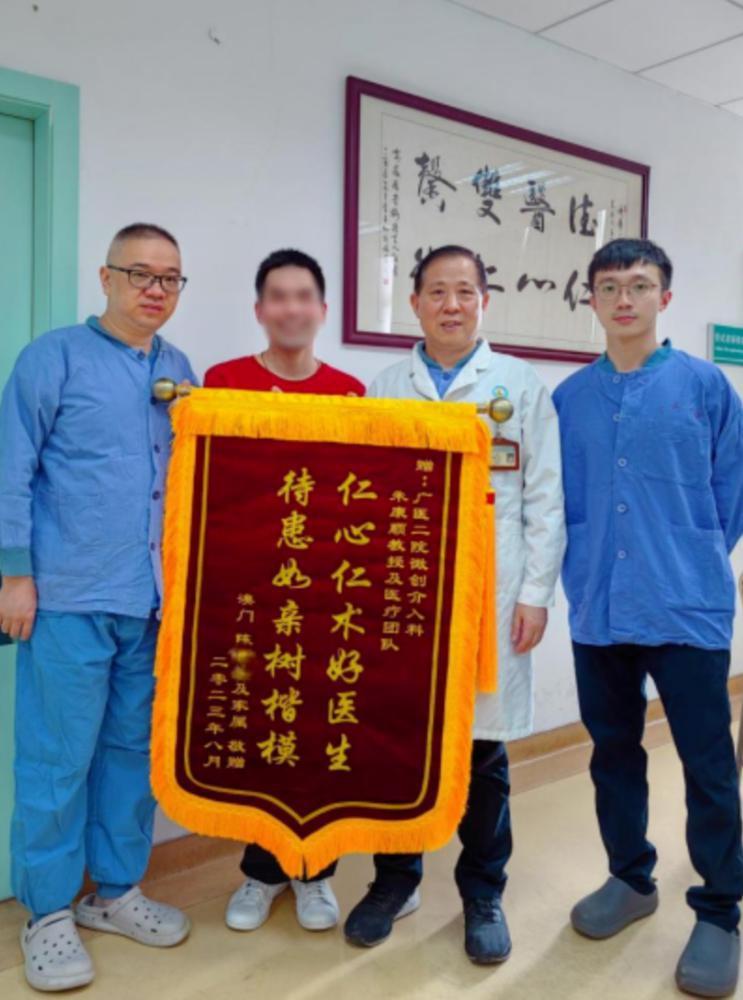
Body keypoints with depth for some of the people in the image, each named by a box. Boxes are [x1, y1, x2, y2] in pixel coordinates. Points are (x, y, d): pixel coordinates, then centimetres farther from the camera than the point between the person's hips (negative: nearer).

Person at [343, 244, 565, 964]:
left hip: (490, 598, -1)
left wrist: (535, 594, -4)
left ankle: (483, 895, 28)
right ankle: (395, 880, 30)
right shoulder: (383, 390, 8)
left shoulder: (521, 385, 5)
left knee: (484, 750, 8)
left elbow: (544, 500, 2)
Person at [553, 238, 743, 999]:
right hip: (597, 611, 3)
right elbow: (558, 499, 9)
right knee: (613, 752, 16)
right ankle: (630, 879, 37)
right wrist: (582, 571, 2)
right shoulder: (569, 398, 5)